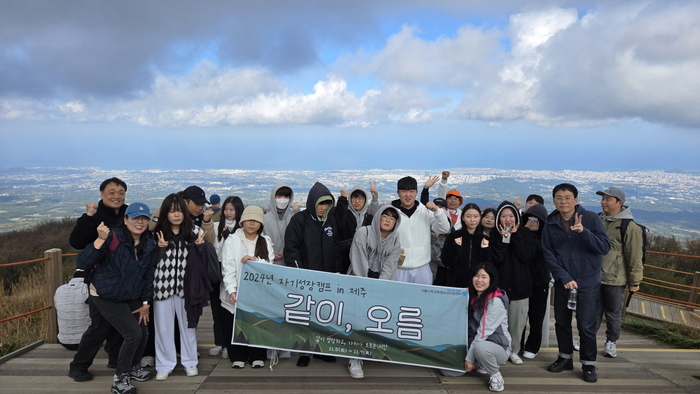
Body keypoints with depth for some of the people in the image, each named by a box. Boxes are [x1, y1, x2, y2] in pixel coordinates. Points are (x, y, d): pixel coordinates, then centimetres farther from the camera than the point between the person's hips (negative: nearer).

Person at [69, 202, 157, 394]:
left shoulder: (149, 245, -3)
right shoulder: (113, 237, -21)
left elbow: (149, 275, 5)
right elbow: (83, 263, -28)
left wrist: (146, 302, 3)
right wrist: (101, 239, -40)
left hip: (132, 297, 6)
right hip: (106, 297, -6)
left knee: (143, 333, 6)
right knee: (133, 333, -13)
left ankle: (133, 367, 36)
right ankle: (120, 378, 8)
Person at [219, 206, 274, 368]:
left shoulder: (266, 242, 7)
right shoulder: (232, 240, -1)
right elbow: (228, 268, -8)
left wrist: (255, 260, -19)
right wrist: (231, 290, -20)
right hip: (236, 293, -1)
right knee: (235, 327, 3)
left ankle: (257, 356, 19)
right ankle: (237, 357, 21)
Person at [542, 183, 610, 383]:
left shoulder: (591, 218, -9)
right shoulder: (550, 223, -2)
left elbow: (605, 247, -14)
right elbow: (548, 254, -4)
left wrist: (584, 232, -30)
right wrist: (564, 277, -14)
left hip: (588, 282, -3)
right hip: (562, 282, 3)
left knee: (586, 326, 1)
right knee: (561, 322, 13)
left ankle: (589, 364, 18)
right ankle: (565, 358, 30)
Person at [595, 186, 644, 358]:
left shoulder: (629, 227, -14)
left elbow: (635, 257, -12)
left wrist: (634, 281, -9)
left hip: (615, 279, -5)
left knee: (613, 313, 10)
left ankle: (611, 342, 26)